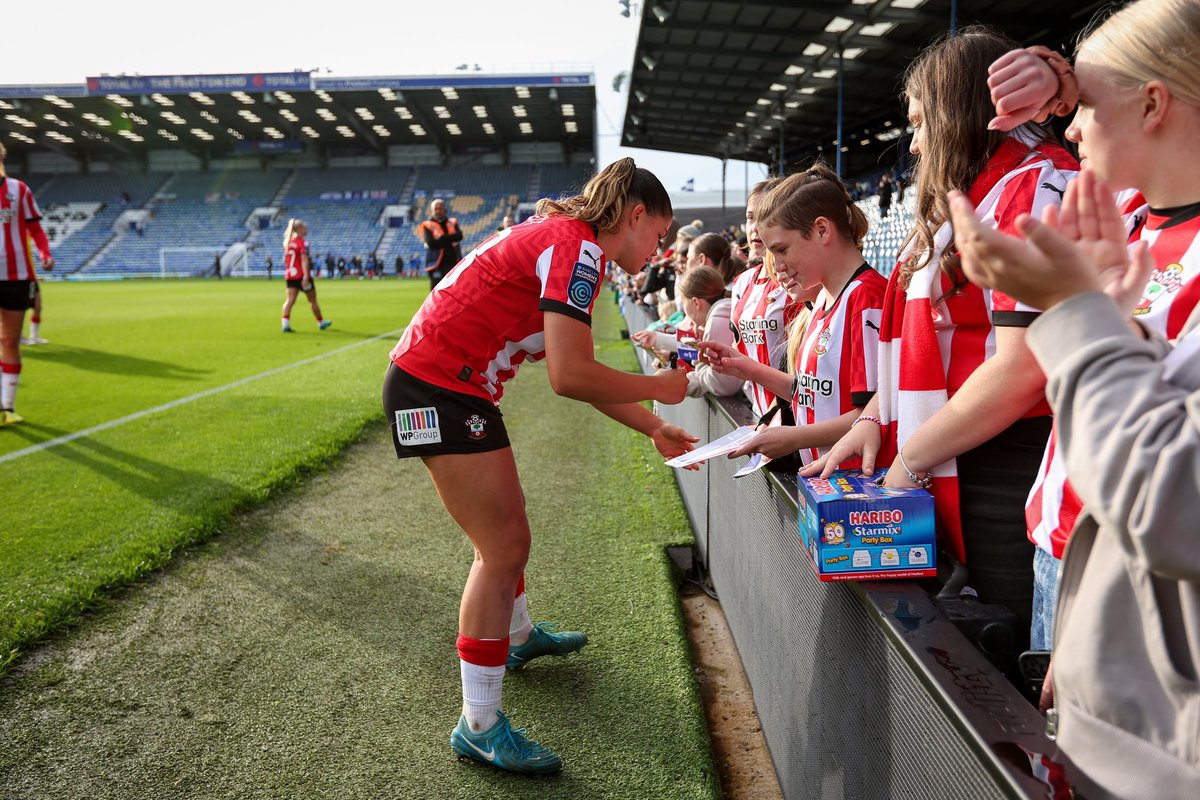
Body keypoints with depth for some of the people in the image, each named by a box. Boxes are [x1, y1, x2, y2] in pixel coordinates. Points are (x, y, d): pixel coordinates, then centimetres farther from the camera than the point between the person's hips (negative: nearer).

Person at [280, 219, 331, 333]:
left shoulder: (287, 241, 10)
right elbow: (304, 260, -21)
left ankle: (285, 323, -19)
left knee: (290, 300, -2)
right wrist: (306, 276, -26)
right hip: (301, 275, -6)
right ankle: (321, 322, 24)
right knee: (312, 300, 9)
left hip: (290, 274, 6)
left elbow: (285, 259, 18)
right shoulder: (302, 242, -13)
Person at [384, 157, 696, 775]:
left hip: (453, 387, 10)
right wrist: (660, 388, -9)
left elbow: (578, 370, 17)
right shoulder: (579, 247, -16)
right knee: (503, 547, -5)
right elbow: (569, 377, -25)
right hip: (437, 388, -10)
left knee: (504, 527, 24)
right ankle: (479, 727, 7)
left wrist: (653, 429, 17)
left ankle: (518, 637, 48)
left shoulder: (559, 237, 16)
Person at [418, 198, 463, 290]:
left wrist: (441, 238, -14)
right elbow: (431, 243, -14)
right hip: (437, 264, -3)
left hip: (452, 262, 4)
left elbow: (459, 236, -7)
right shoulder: (427, 225, 1)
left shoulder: (452, 223, 12)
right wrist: (449, 239, -10)